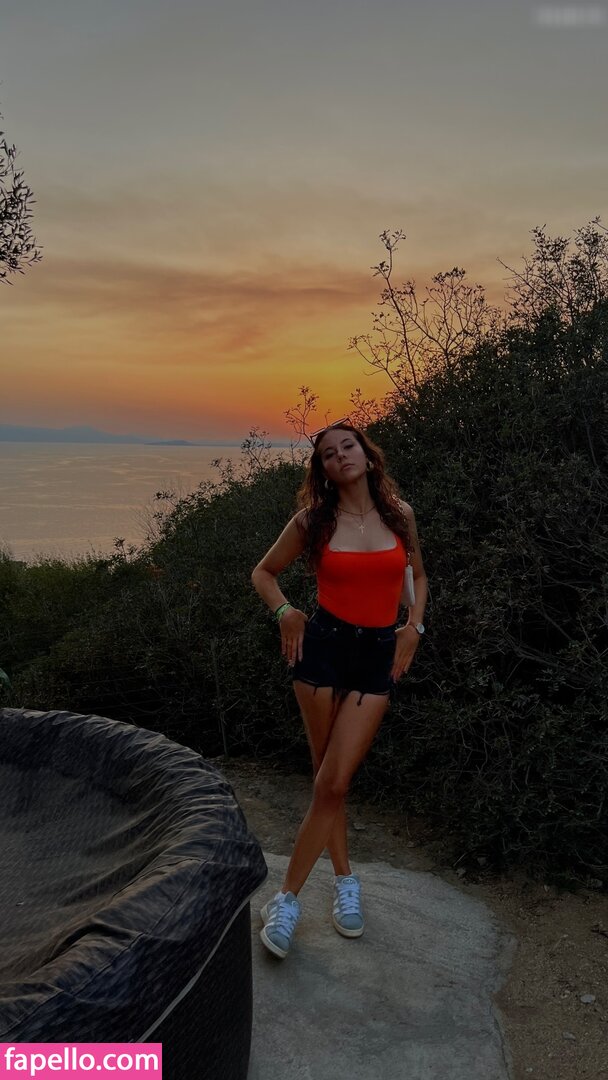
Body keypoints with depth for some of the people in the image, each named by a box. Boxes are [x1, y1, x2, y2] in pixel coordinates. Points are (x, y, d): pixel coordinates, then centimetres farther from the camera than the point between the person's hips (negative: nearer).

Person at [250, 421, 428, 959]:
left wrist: (414, 626, 3)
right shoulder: (313, 520, 0)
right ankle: (346, 880, 27)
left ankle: (287, 899, 10)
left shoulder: (399, 514, 4)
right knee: (328, 780, 6)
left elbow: (417, 576, 18)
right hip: (324, 647, 0)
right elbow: (264, 572, 12)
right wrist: (286, 612, -5)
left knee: (333, 783, -5)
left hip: (379, 656, 0)